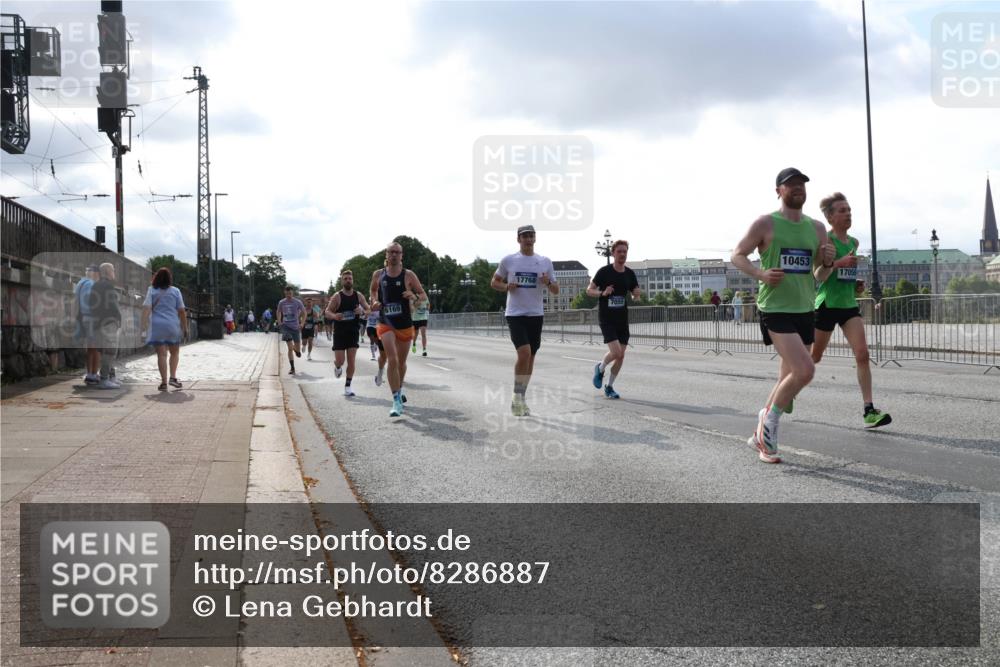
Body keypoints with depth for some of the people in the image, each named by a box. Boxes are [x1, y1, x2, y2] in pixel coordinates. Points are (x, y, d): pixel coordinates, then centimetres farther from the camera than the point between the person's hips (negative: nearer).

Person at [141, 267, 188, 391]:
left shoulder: (151, 290, 4)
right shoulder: (175, 291, 5)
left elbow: (146, 307, -8)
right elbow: (181, 311, 3)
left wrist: (143, 323, -13)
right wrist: (185, 327, 9)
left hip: (156, 326, 0)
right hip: (173, 326, 0)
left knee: (161, 354, 0)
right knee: (174, 352, 17)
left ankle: (164, 382, -5)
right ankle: (172, 377, 5)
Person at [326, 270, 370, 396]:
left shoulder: (358, 296, 2)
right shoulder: (337, 296, -6)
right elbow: (327, 311, -7)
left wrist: (362, 311, -17)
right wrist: (334, 316, -29)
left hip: (353, 332, 2)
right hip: (340, 332, -2)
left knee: (351, 361, -2)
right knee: (340, 361, -5)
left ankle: (347, 386, 8)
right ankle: (337, 366, 33)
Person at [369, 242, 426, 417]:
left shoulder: (408, 275, -3)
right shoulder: (378, 275, 2)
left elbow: (424, 296, 1)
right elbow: (372, 289, 22)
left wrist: (414, 296, -20)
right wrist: (374, 301, 2)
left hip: (405, 325, 1)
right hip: (386, 324, -1)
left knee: (401, 362, 17)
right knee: (392, 360, -18)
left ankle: (399, 390, 44)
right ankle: (397, 402, -19)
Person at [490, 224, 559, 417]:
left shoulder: (545, 262, 6)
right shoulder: (508, 260, 2)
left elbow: (556, 290, 9)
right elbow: (494, 282, 11)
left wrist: (548, 283, -13)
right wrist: (507, 287, -9)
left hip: (536, 315, 3)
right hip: (515, 314, -3)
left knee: (530, 357, 8)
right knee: (524, 353, -19)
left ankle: (521, 399, 20)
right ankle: (517, 396, -3)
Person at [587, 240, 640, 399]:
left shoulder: (630, 274, 5)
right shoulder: (604, 271, -8)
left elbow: (636, 294, 14)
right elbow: (589, 290, -4)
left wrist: (635, 295, -10)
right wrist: (602, 293, -23)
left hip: (622, 318, 5)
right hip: (606, 318, -5)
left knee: (621, 355, 4)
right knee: (615, 352, -18)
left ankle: (609, 386, 21)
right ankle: (600, 368, 14)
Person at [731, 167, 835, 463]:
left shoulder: (817, 228, 11)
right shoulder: (765, 224, -4)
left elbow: (820, 276, 18)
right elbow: (737, 255, 2)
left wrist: (828, 264, -6)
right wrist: (760, 274, -16)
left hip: (805, 311, 6)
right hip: (775, 309, -6)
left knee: (789, 378, 10)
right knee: (804, 370, -20)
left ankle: (761, 435, 25)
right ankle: (770, 417, 3)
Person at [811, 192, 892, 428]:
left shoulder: (854, 242, 11)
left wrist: (855, 284, 12)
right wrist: (840, 262, -28)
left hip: (849, 305, 6)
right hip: (827, 304, -5)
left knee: (862, 354, -10)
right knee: (813, 357, 8)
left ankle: (869, 410, -12)